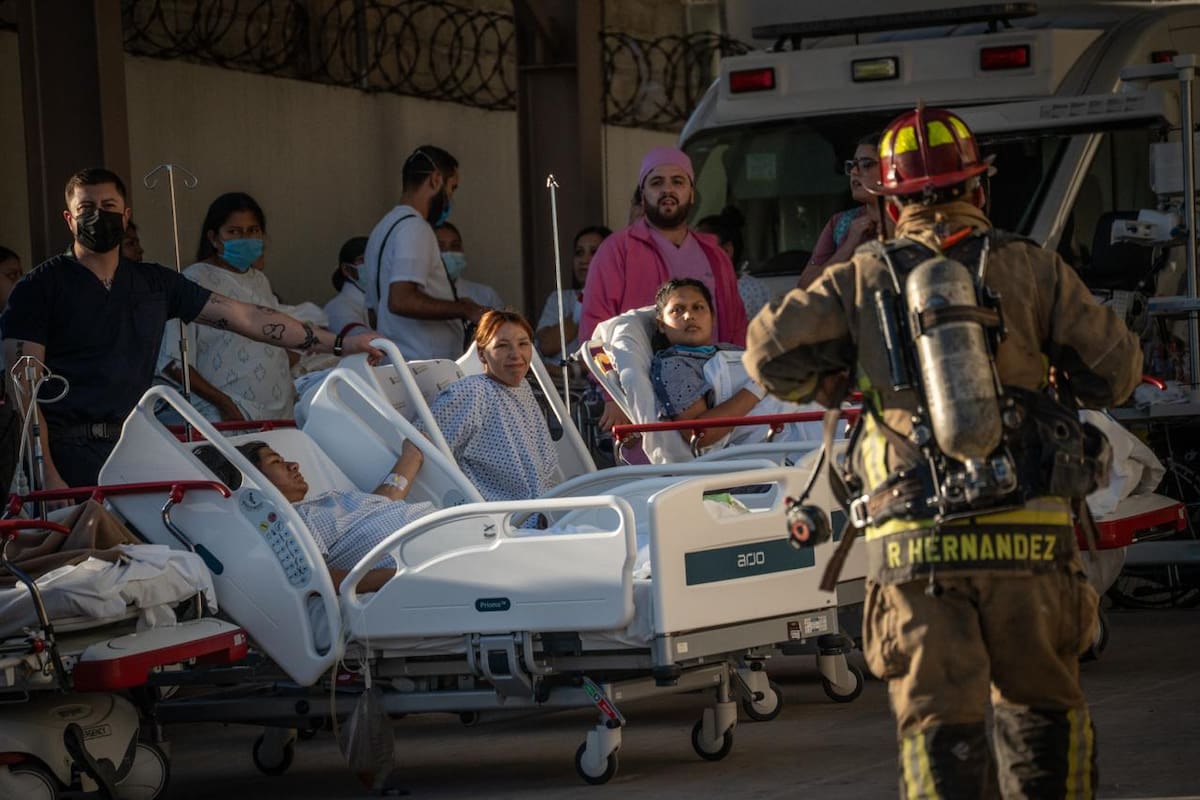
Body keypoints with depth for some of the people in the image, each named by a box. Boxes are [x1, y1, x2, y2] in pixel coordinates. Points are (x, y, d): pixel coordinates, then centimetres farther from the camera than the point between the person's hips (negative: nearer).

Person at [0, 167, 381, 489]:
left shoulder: (156, 283, 14)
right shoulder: (40, 287, 0)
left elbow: (245, 317, 13)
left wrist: (339, 344, 8)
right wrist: (45, 475, -17)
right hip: (69, 454, -4)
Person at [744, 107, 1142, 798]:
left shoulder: (861, 281, 5)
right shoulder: (1031, 269, 5)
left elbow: (772, 352, -1)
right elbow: (1115, 371, 6)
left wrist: (836, 385, 18)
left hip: (913, 545, 0)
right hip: (1028, 535, 0)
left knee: (937, 722, 1)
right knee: (1043, 711, 17)